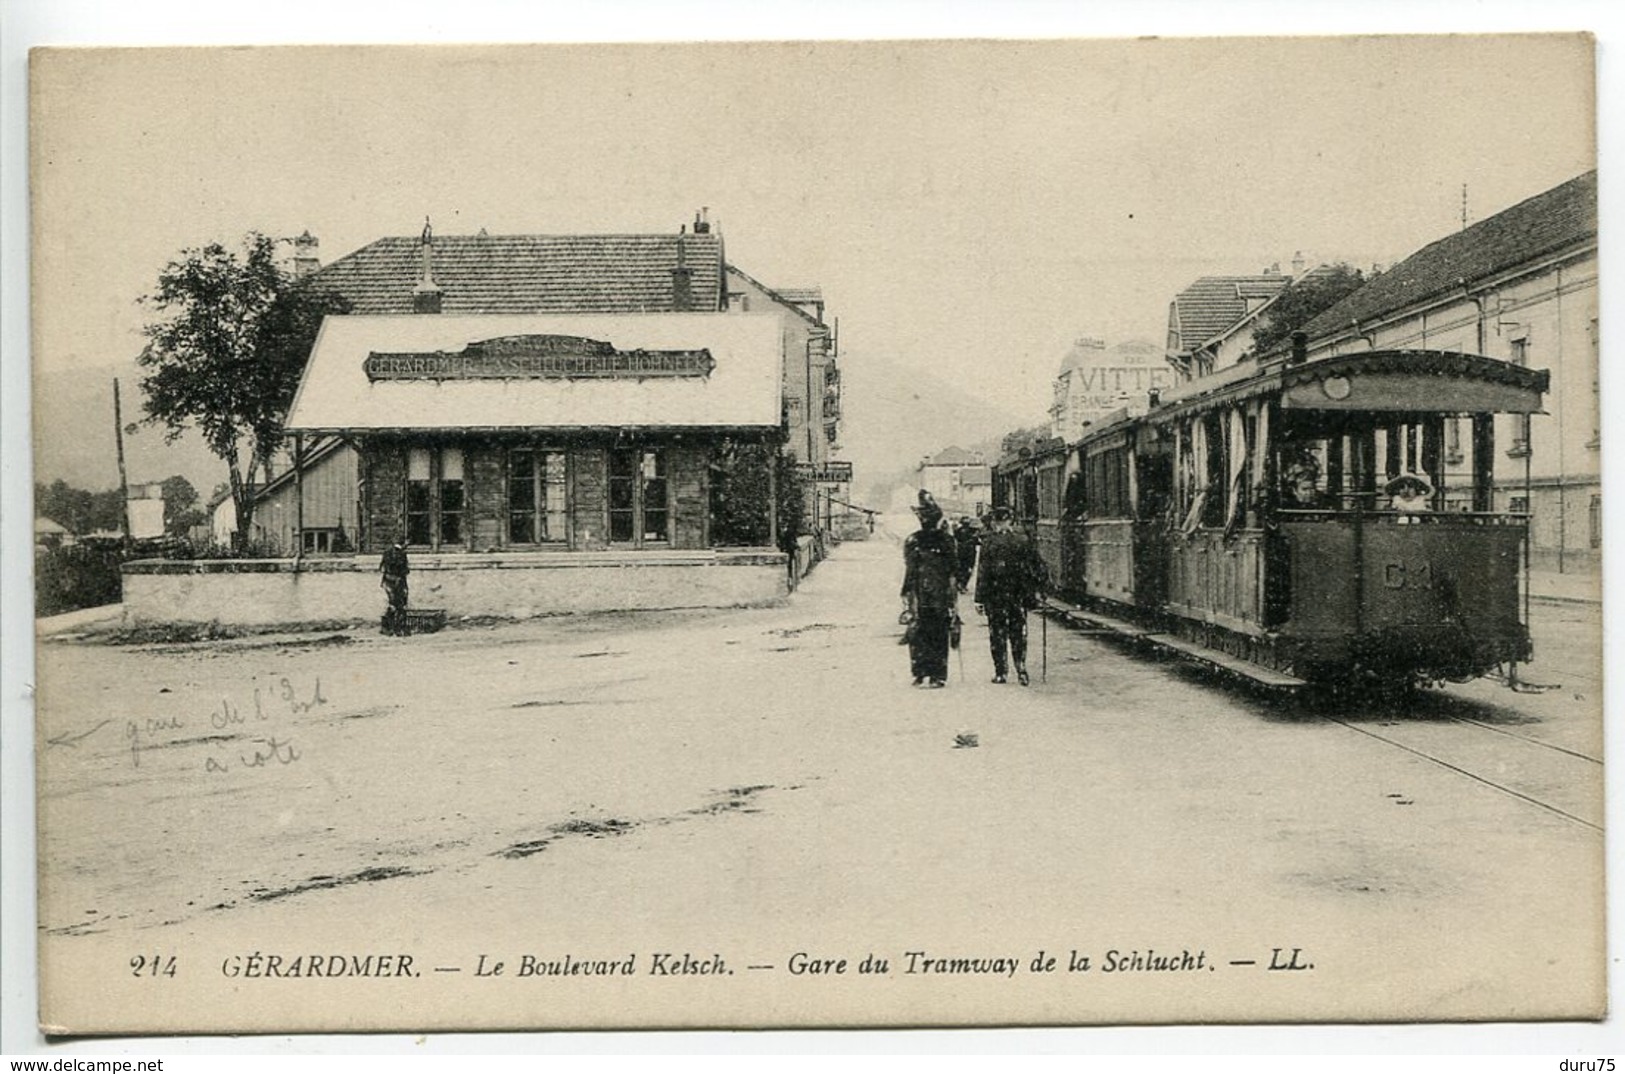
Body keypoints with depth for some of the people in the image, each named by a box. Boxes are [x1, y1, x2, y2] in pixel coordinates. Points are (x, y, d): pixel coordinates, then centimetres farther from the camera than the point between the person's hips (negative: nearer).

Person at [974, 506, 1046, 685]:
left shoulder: (989, 542, -9)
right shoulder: (1024, 540, 0)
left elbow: (983, 572, -9)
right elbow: (1036, 568, 4)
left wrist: (979, 598, -6)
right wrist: (1035, 591, 12)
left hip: (995, 596, -3)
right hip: (1019, 596, 3)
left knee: (997, 635, 6)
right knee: (1018, 634, 10)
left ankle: (1001, 672, 8)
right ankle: (1021, 670, 2)